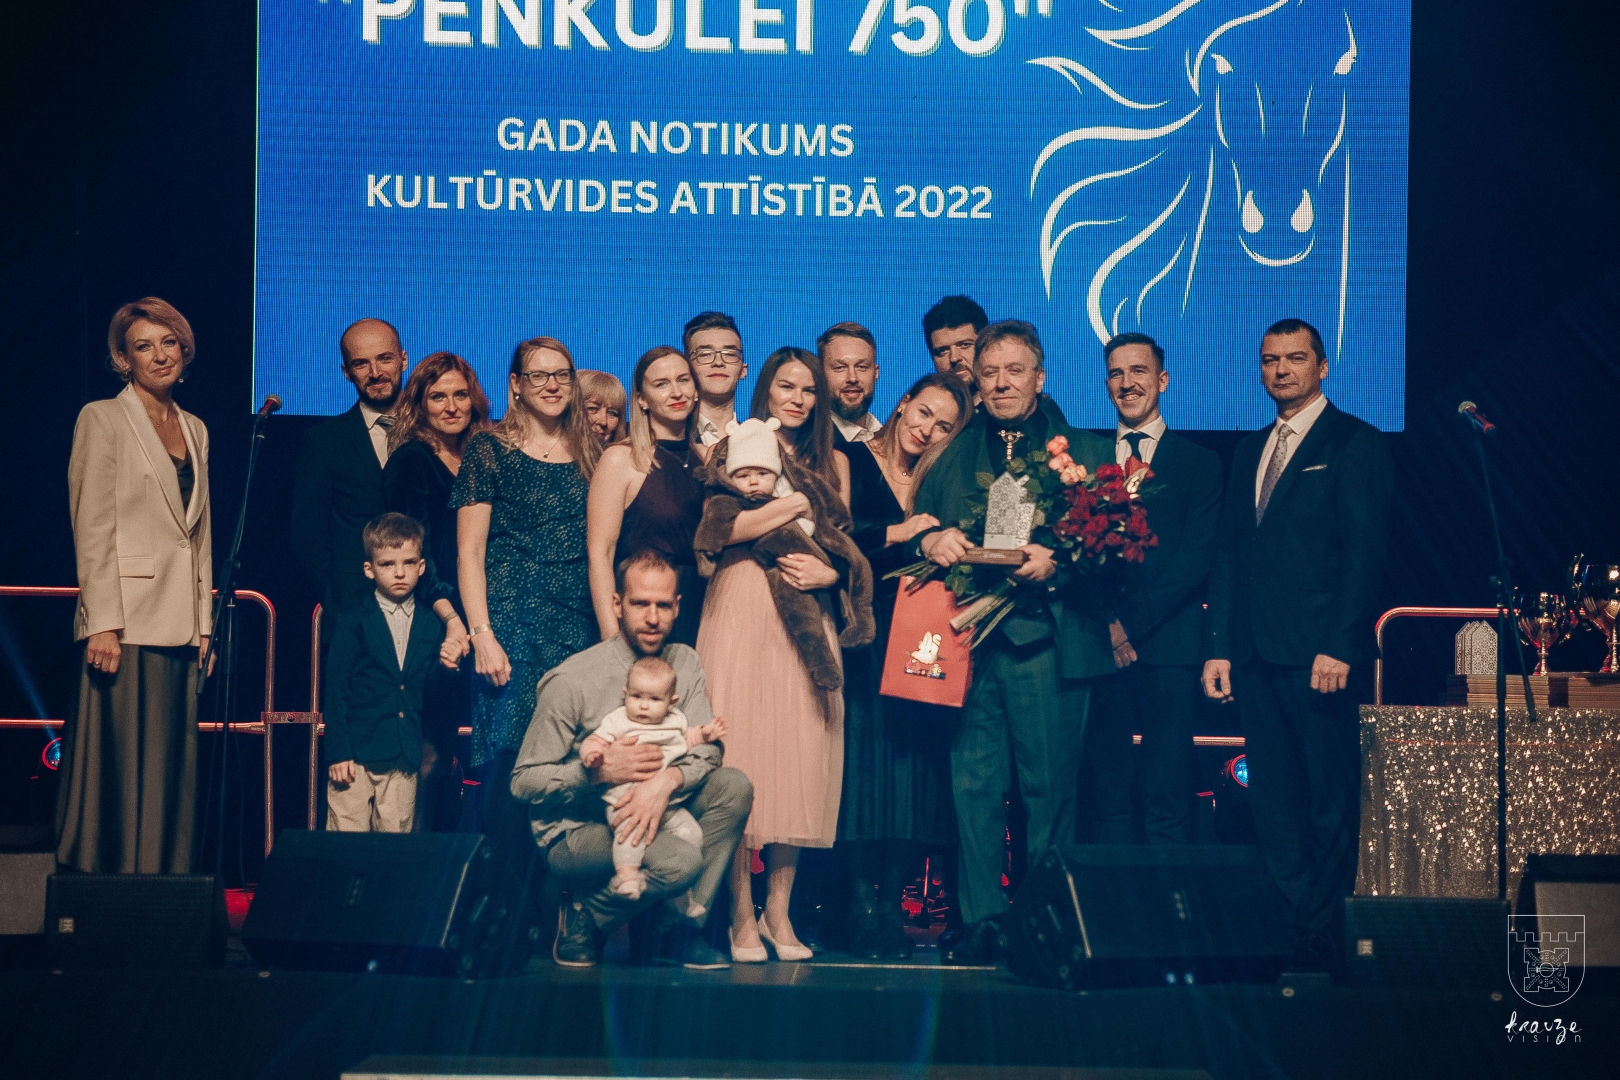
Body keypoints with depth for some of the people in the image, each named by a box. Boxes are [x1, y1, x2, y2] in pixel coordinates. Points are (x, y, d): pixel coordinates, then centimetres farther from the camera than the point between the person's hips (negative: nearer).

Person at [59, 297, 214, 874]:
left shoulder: (195, 430, 17)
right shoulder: (102, 419, -1)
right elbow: (91, 528, -7)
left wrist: (204, 623, 12)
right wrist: (101, 624, -15)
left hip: (179, 625, 6)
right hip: (126, 620, -6)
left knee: (173, 767, 5)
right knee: (121, 767, -6)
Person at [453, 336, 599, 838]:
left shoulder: (588, 455, 15)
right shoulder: (490, 450, 2)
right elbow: (469, 552, -2)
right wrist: (482, 635, -11)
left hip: (579, 628, 4)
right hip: (510, 623, -4)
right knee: (509, 756, -10)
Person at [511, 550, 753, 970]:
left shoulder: (683, 663, 2)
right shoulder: (570, 680, -15)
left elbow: (707, 748, -8)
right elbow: (524, 782, -13)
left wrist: (667, 780, -30)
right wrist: (600, 770, -28)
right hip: (574, 832, -6)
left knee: (733, 786, -17)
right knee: (681, 860, -32)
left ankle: (681, 930, -10)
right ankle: (585, 914, -4)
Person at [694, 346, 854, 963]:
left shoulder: (833, 462, 17)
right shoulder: (730, 448, 6)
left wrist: (828, 571, -8)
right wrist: (796, 503, -13)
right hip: (740, 612, -3)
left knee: (799, 752, -1)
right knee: (739, 752, -7)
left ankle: (778, 910, 7)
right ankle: (741, 915, -2)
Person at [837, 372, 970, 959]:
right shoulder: (855, 464, 3)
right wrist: (897, 533, -15)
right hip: (863, 639, -5)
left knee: (911, 769, 0)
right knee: (867, 757, -9)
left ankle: (889, 906, 3)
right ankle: (864, 908, -7)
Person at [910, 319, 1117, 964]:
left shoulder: (1083, 452, 10)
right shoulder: (953, 454, 19)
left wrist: (1058, 562, -17)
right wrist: (930, 541, -10)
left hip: (1049, 642, -2)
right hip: (969, 640, 2)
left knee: (1050, 787, -1)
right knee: (974, 786, 0)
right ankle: (981, 922, 6)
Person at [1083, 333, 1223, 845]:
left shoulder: (1199, 464, 9)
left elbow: (1195, 559, -1)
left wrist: (1131, 622, -10)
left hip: (1168, 648, -2)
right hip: (1101, 647, 2)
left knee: (1168, 804, -5)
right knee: (1108, 799, 2)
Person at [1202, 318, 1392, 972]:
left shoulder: (1355, 443, -1)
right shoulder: (1250, 450, 19)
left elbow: (1365, 551, -8)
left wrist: (1339, 647, -15)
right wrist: (1220, 646, 9)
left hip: (1320, 653, -6)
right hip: (1257, 655, 6)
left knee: (1330, 800, 0)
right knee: (1272, 799, 6)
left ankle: (1323, 943, 6)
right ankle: (1291, 927, 11)